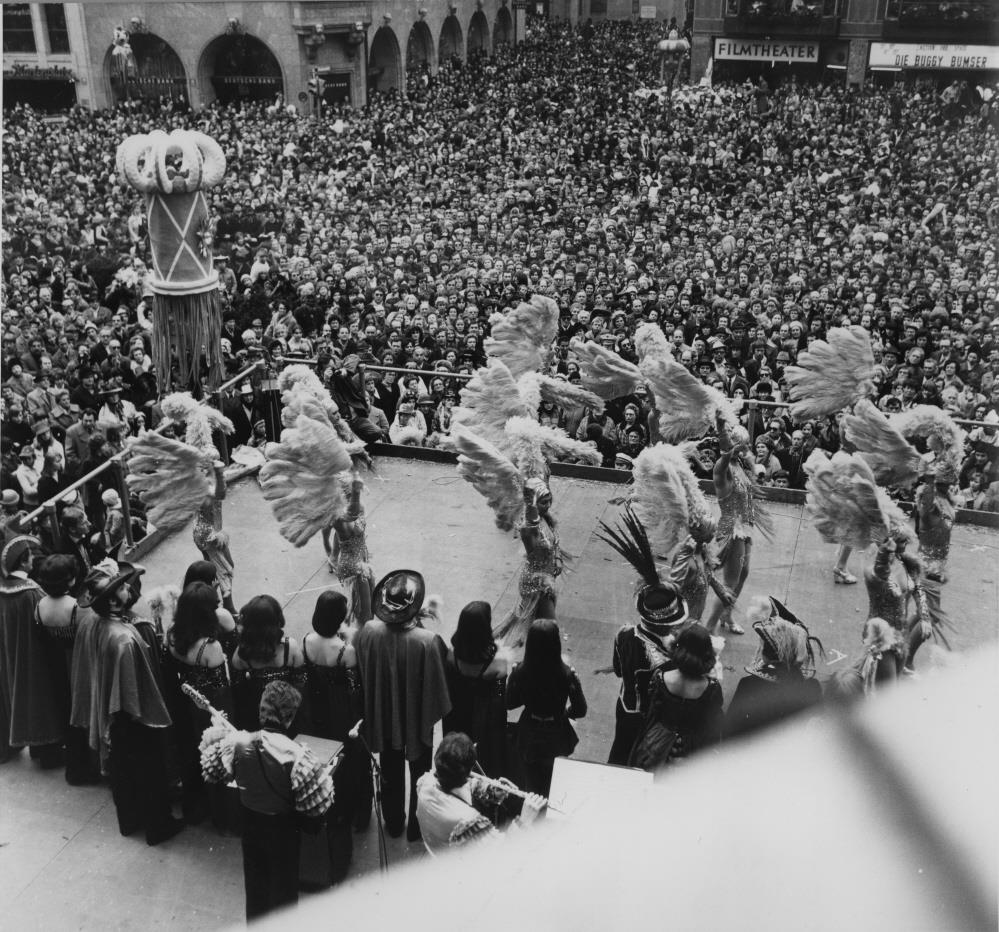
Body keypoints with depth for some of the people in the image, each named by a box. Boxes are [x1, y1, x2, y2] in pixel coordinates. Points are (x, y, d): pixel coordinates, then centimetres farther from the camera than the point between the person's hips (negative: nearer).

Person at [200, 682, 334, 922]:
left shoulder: (237, 742, -19)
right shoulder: (296, 754, -30)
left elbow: (213, 772, 2)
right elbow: (316, 804, -23)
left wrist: (217, 732, 12)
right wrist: (324, 774, -4)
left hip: (250, 824, 4)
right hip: (284, 830, -4)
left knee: (255, 882, 25)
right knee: (283, 885, 19)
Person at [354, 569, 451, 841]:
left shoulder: (369, 632, -24)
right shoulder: (428, 641, -34)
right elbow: (437, 685, -21)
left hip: (384, 717, 3)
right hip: (417, 719, -3)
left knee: (390, 774, 27)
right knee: (419, 773, 23)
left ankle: (393, 824, 46)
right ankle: (416, 829, 41)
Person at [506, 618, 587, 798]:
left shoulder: (519, 672, -23)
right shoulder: (566, 675, -27)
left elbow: (509, 703, -6)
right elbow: (580, 710, -15)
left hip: (529, 738, 1)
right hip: (557, 737, -1)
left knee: (531, 785, 25)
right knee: (554, 789, 25)